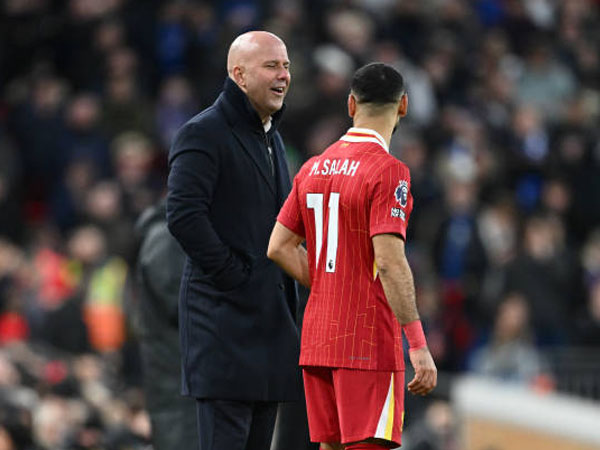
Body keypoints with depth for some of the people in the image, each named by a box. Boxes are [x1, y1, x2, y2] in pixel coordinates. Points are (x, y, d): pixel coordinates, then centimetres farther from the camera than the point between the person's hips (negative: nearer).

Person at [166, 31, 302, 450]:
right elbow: (184, 216, -18)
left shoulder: (271, 137, 21)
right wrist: (233, 276, -17)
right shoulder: (204, 134, -8)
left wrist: (287, 287, 15)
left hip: (271, 318, 9)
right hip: (225, 317, -9)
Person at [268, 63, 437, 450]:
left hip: (318, 339, 7)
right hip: (370, 340, -7)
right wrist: (419, 347, -19)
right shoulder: (388, 172, -12)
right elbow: (389, 262, -19)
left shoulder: (313, 168, 11)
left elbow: (279, 247, 12)